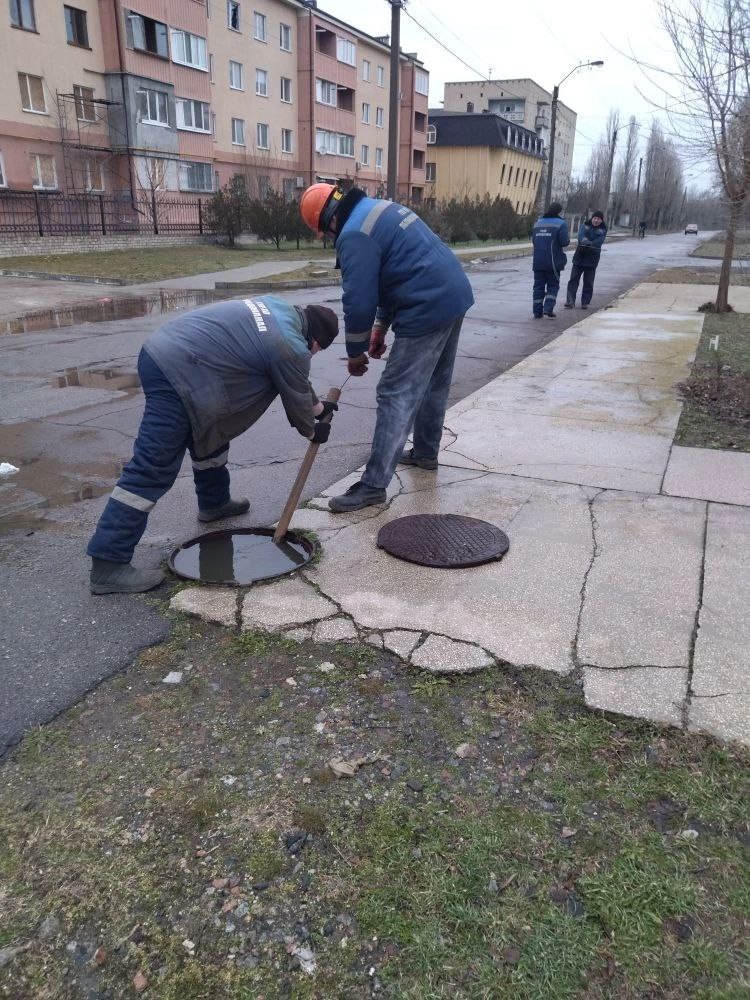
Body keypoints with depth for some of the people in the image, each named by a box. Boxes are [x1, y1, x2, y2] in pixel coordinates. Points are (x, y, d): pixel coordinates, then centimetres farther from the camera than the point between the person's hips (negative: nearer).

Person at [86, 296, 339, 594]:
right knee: (151, 471, -9)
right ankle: (108, 565, -5)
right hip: (176, 375, -11)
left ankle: (214, 503, 47)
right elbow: (296, 400, 6)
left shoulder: (279, 308, 17)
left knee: (209, 433, 27)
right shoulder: (290, 347, -9)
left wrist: (317, 406, 38)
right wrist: (312, 431, 25)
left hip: (161, 352, 11)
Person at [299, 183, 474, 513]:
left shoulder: (354, 235, -14)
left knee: (396, 396, -7)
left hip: (427, 311, -10)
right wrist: (381, 324, 21)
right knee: (434, 384, 22)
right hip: (455, 295, 10)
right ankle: (425, 452, 39)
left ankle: (373, 485, -4)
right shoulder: (381, 208, 17)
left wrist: (355, 353, 0)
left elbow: (358, 300, -14)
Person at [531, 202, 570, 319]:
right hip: (553, 262, -4)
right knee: (553, 286, 8)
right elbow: (564, 242, -12)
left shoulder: (538, 222, 12)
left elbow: (533, 240, 13)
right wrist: (568, 239, 9)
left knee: (538, 286, 8)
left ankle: (537, 312, 7)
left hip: (538, 261, 4)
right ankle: (548, 309, -5)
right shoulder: (561, 223, -6)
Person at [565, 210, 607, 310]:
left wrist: (589, 244, -30)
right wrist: (586, 242, -35)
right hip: (579, 257, 1)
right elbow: (581, 236, -15)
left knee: (588, 282, 4)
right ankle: (570, 301, -2)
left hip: (592, 259, -1)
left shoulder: (602, 230, 4)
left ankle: (585, 302, 12)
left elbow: (599, 241, -14)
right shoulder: (584, 225, 5)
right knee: (573, 279, -3)